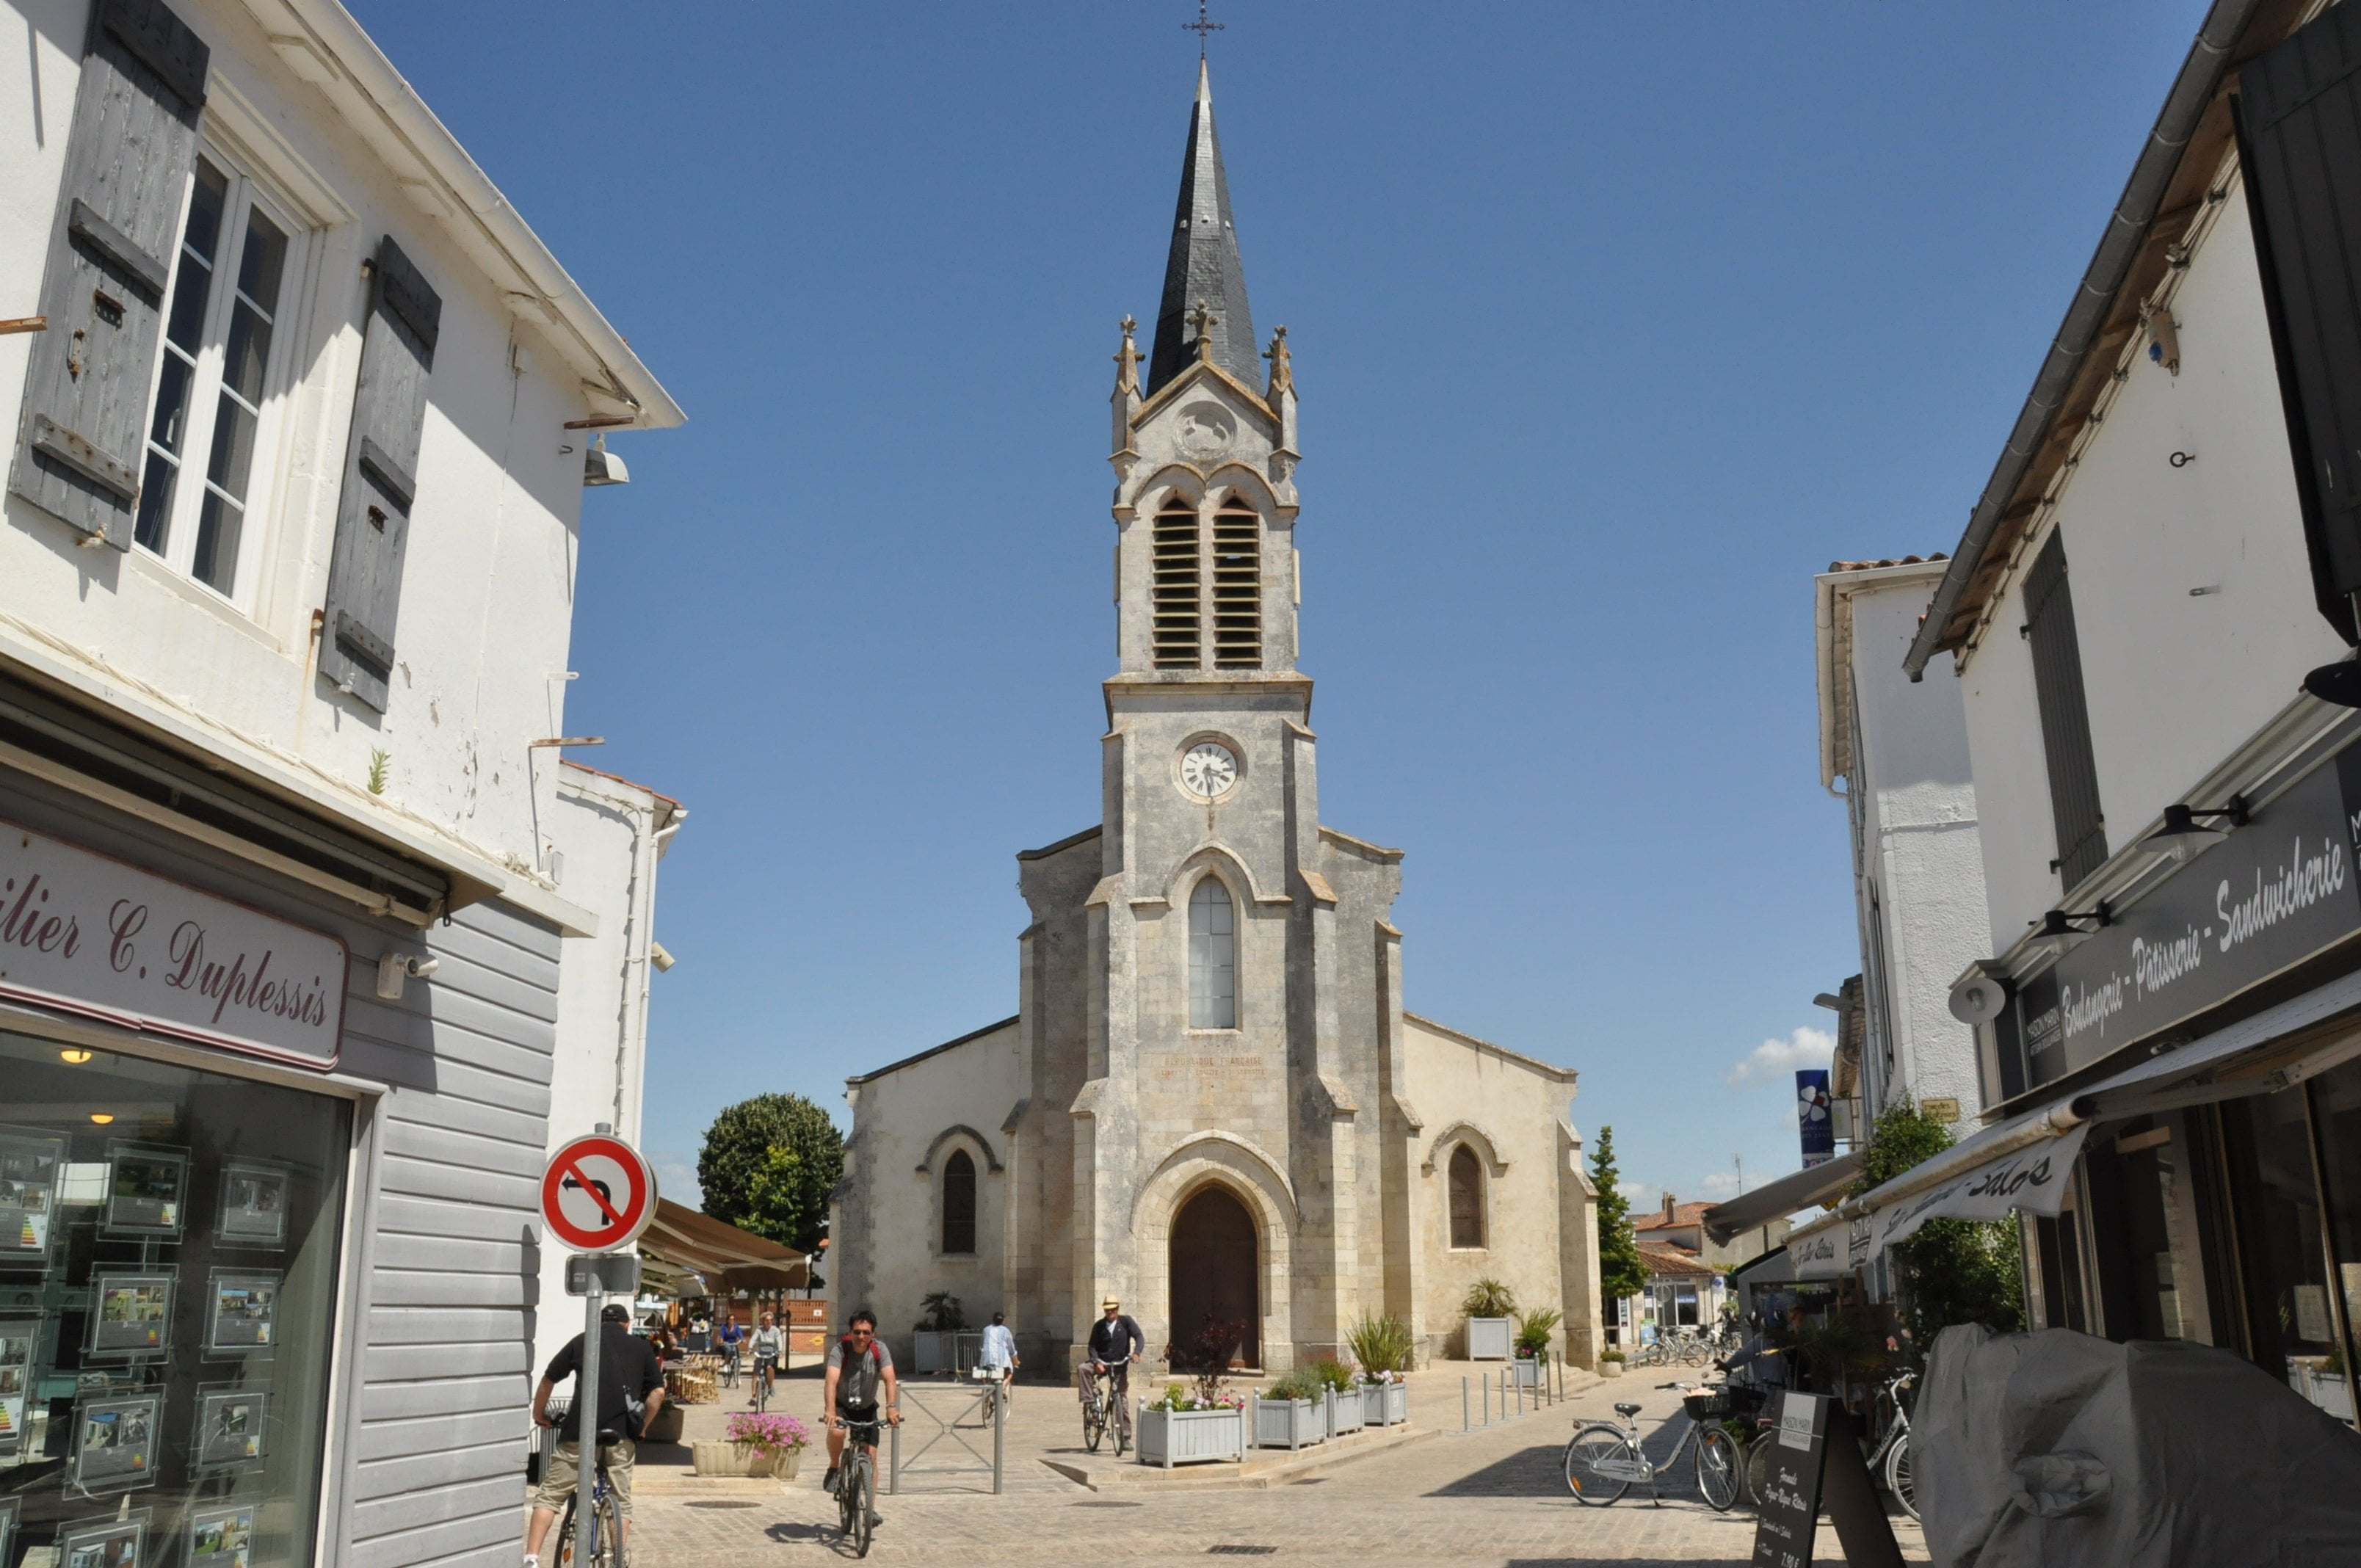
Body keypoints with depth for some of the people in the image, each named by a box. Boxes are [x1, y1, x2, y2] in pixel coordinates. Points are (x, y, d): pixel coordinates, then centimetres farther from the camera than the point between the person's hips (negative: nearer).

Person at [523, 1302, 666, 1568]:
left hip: (579, 1431, -1)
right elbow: (658, 1392, 9)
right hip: (621, 1434, 1)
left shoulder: (581, 1341, 15)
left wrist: (539, 1414, 27)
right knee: (621, 1500, 13)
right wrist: (642, 1425, 20)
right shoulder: (641, 1347, 16)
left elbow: (548, 1379, 14)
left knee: (550, 1494, 8)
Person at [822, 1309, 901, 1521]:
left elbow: (889, 1379, -30)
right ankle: (834, 1468, -4)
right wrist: (830, 1411, -53)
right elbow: (832, 1381, -37)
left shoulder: (880, 1351, -18)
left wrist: (891, 1406, -48)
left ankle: (870, 1507, 5)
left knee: (871, 1454, -7)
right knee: (836, 1431, -33)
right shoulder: (839, 1350, -24)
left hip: (867, 1408, 2)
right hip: (842, 1405, -2)